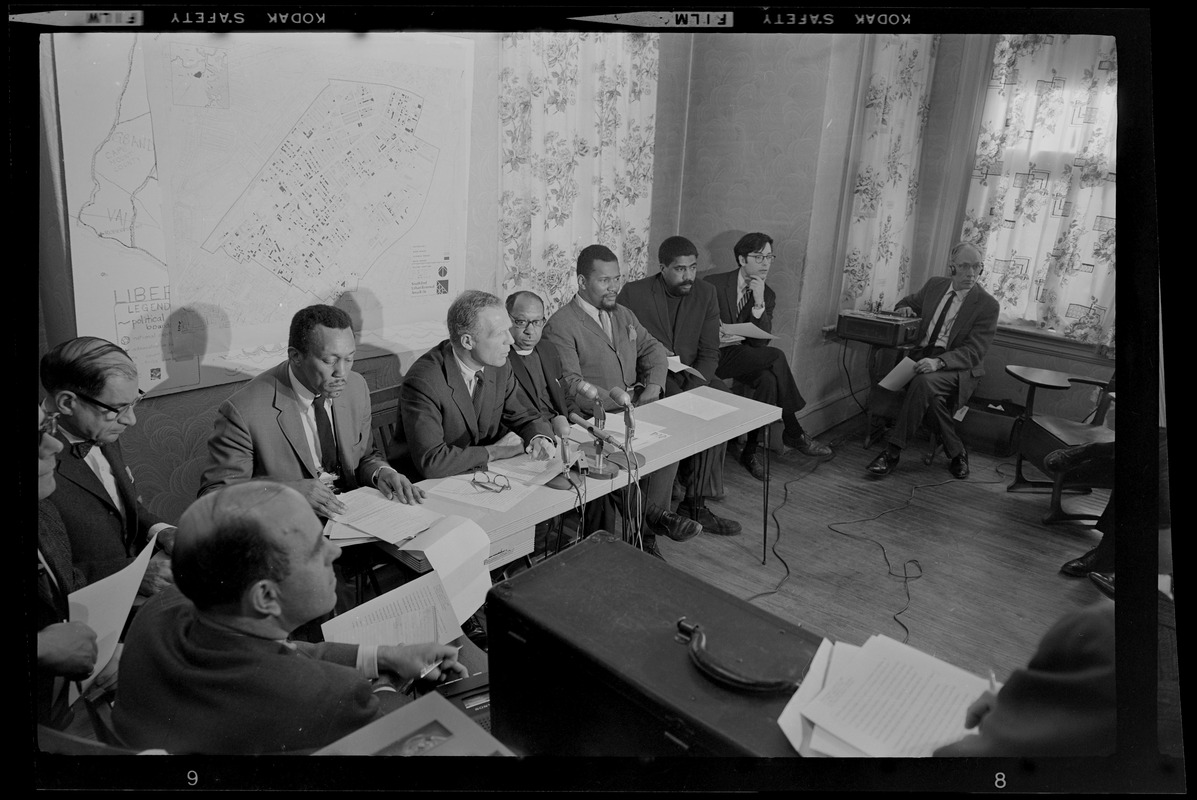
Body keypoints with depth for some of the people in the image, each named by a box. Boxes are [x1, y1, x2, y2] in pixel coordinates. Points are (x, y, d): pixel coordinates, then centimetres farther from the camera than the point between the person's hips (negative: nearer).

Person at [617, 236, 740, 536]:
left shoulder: (705, 293, 4)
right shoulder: (633, 293, -6)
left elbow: (709, 353, 0)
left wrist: (691, 390, -16)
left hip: (692, 376, 4)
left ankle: (694, 502, -15)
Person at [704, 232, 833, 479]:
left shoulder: (767, 295, 7)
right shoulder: (712, 284, -4)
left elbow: (761, 343, -4)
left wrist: (759, 303, -16)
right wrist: (716, 337, -24)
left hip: (744, 357, 5)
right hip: (714, 356, -5)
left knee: (768, 380, -29)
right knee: (776, 357, -25)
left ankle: (750, 450, -18)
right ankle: (793, 433, -16)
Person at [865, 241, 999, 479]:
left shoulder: (987, 305, -5)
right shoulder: (935, 285, 10)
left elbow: (973, 351, -12)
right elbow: (909, 301, 31)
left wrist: (938, 362, -30)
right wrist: (905, 308, 3)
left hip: (958, 366, -5)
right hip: (923, 354, 6)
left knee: (924, 382, -35)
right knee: (930, 394, -29)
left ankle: (893, 451, -31)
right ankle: (956, 453, -13)